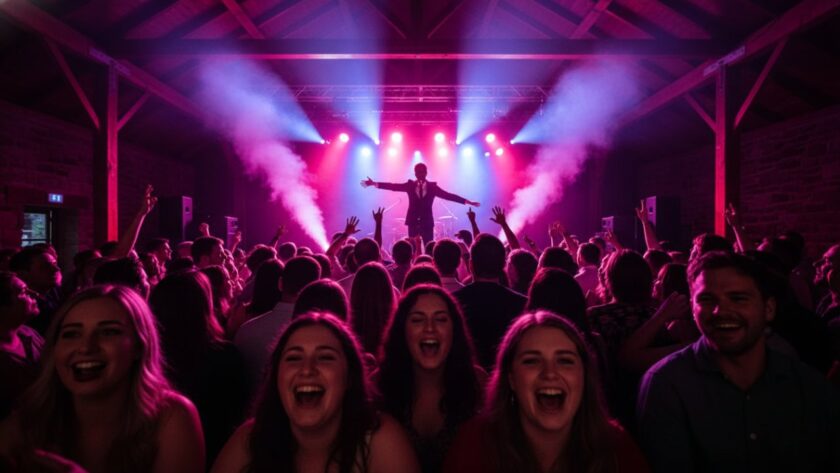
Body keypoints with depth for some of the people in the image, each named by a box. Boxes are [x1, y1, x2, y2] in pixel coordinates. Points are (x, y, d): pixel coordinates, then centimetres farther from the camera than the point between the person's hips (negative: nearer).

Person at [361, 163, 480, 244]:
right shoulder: (410, 185, 3)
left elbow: (448, 195, -4)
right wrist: (375, 184, -15)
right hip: (413, 222, 1)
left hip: (427, 222, -1)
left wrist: (467, 202, -12)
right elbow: (394, 186, -5)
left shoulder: (433, 187, 1)